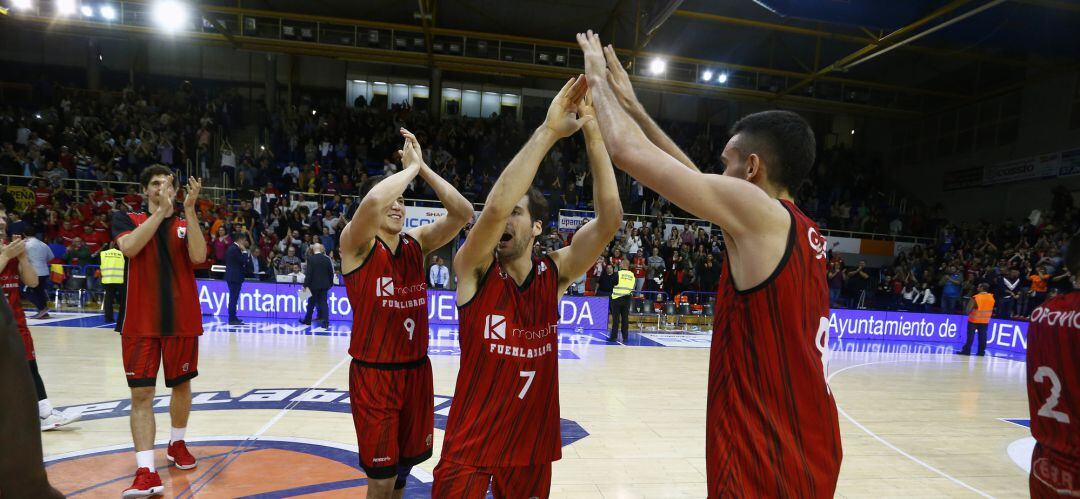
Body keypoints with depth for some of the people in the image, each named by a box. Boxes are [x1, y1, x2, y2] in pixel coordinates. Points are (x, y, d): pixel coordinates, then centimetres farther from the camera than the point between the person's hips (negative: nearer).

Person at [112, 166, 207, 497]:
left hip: (182, 320, 2)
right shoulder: (126, 219, 5)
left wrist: (189, 210, -20)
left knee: (182, 384, 14)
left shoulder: (186, 224, 7)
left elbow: (198, 256, -13)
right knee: (141, 394, -4)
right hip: (141, 322, -1)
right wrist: (161, 210, -20)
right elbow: (129, 247, -17)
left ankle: (177, 444, 34)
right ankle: (146, 471, -2)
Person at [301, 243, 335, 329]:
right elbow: (331, 272, 7)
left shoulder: (310, 259, -9)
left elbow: (308, 273, -12)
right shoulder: (327, 259, 2)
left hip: (314, 284, -2)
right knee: (323, 302, 3)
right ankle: (326, 322, -5)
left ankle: (307, 320, 26)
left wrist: (305, 285, -9)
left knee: (311, 303, 12)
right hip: (324, 285, 2)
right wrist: (330, 283, 17)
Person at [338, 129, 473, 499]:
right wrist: (410, 167, -19)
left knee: (404, 464, 21)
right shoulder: (356, 244, -11)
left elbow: (463, 213, -10)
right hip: (374, 374, -5)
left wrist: (422, 167, -13)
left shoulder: (417, 243, 3)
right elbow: (373, 200, -33)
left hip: (417, 370, 5)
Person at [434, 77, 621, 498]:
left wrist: (593, 132, -23)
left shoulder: (556, 273, -5)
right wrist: (549, 130, -32)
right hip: (470, 446, -3)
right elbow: (493, 207, -33)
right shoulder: (474, 270, -13)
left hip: (533, 444, 3)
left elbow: (609, 218, -17)